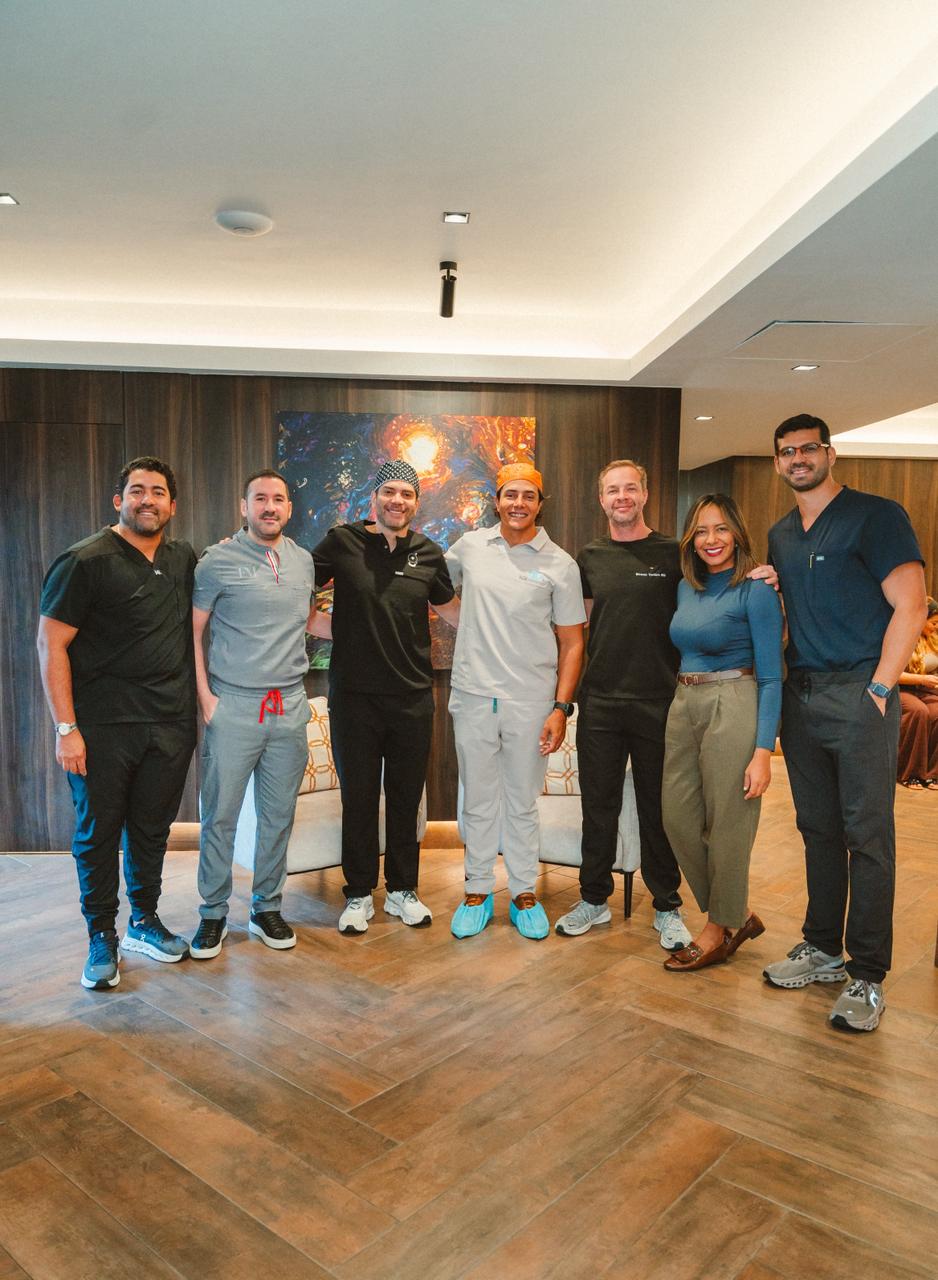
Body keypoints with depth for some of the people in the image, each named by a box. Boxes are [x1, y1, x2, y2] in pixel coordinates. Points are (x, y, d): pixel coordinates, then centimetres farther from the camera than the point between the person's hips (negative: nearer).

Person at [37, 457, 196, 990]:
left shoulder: (184, 560, 9)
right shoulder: (86, 561, -7)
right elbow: (51, 645, -9)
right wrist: (66, 728, -14)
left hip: (171, 723, 5)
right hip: (104, 726, -4)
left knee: (152, 827, 14)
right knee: (99, 830, 6)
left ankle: (145, 921, 31)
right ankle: (102, 937, 21)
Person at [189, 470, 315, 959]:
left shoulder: (303, 561, 10)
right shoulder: (218, 561, -3)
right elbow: (193, 633, -2)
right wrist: (205, 697, -8)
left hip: (290, 707, 4)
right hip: (233, 705, -4)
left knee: (278, 815, 11)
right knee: (220, 816, 3)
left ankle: (267, 908, 26)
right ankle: (213, 914, 19)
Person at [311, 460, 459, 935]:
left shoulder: (429, 554, 5)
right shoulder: (342, 542, -2)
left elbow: (450, 608, 19)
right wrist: (326, 628, -7)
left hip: (412, 698, 2)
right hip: (354, 695, -2)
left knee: (406, 798, 12)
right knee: (358, 797, 9)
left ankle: (403, 890, 28)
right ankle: (358, 895, 24)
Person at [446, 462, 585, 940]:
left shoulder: (559, 564, -2)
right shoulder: (469, 546, 4)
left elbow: (572, 643, -1)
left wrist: (561, 708, -7)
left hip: (531, 702, -1)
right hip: (473, 697, 2)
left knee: (522, 803, 10)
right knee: (478, 801, 12)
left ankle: (524, 893, 26)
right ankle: (477, 891, 26)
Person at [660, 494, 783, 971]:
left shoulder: (755, 590, -9)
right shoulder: (686, 587, 11)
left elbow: (770, 677, -11)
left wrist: (763, 751, -16)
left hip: (732, 708, -7)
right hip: (683, 707, 7)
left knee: (726, 824, 3)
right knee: (678, 818, 8)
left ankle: (721, 930, 24)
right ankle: (739, 914, 27)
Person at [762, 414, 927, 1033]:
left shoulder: (876, 515, -5)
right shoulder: (780, 535, 15)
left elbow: (911, 607, -11)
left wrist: (878, 690, -13)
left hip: (860, 696, -6)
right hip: (801, 697, 6)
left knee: (868, 836, -1)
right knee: (818, 830, 13)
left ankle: (868, 976, 9)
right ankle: (823, 949, 26)